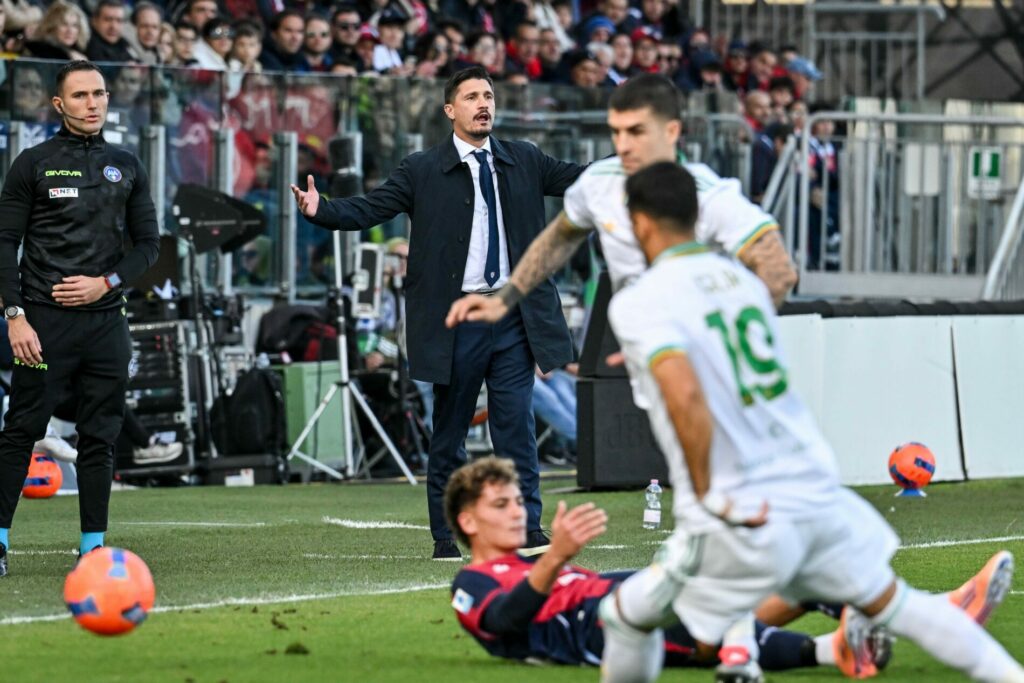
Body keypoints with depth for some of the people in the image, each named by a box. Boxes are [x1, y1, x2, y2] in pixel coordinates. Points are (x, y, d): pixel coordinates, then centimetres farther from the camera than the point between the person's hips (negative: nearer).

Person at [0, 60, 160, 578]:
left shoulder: (126, 168, 12)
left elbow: (148, 243, 14)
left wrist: (107, 282, -3)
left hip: (106, 320, 3)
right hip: (44, 319, -3)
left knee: (99, 438, 4)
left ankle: (93, 545, 8)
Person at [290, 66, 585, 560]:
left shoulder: (523, 162, 11)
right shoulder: (422, 172, 0)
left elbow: (580, 180, 11)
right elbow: (369, 209, -7)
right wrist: (320, 209, -24)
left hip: (513, 314, 2)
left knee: (516, 425, -2)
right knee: (449, 432, 5)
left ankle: (527, 530, 1)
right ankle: (446, 537, 12)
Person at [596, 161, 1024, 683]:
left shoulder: (637, 304, -10)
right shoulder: (742, 279, 11)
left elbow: (685, 396, -26)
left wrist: (706, 495, -16)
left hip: (741, 524, -6)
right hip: (815, 492, 6)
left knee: (627, 615, 13)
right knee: (888, 601, 22)